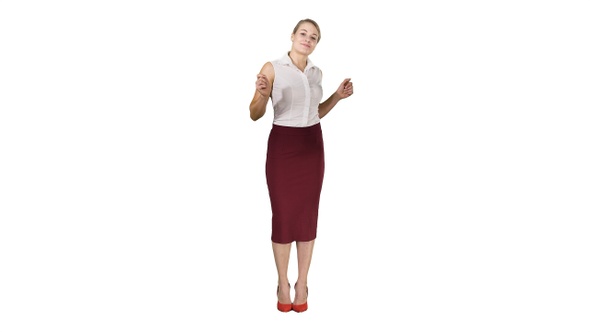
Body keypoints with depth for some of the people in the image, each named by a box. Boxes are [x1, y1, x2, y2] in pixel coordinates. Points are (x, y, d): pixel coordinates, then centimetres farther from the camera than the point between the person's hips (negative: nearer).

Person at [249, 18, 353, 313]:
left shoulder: (316, 72, 8)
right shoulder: (272, 68, -7)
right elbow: (254, 115, -7)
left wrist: (337, 97, 7)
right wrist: (262, 95, -27)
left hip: (312, 146, 4)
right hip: (282, 146, -4)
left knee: (308, 214, 5)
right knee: (283, 214, -1)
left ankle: (301, 284, 17)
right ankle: (283, 285, 14)